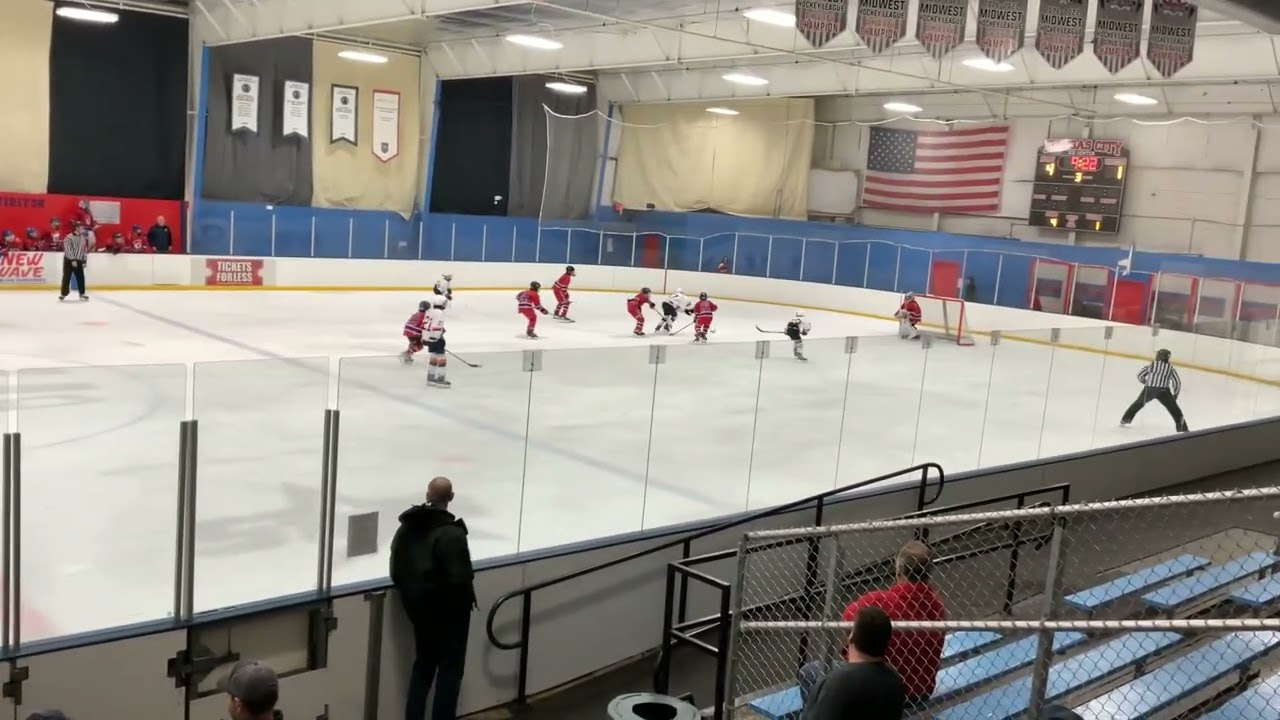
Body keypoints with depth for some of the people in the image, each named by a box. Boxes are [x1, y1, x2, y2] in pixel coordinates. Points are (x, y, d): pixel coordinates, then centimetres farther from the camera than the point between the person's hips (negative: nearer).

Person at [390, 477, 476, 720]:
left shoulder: (407, 526, 1)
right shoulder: (452, 533, -23)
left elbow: (397, 570, 7)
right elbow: (459, 577, -25)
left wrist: (411, 594, 17)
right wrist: (467, 596, -5)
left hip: (419, 606, 7)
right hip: (449, 609, -7)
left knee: (423, 664, 20)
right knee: (450, 668, 6)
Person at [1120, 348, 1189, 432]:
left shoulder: (1152, 365, 19)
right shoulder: (1171, 368, 19)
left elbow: (1140, 375, 21)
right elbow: (1177, 383, 15)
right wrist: (1175, 395, 25)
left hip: (1149, 389, 1)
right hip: (1163, 391, -1)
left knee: (1138, 403, 23)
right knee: (1174, 408, 7)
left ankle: (1125, 419, 29)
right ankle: (1182, 427, -2)